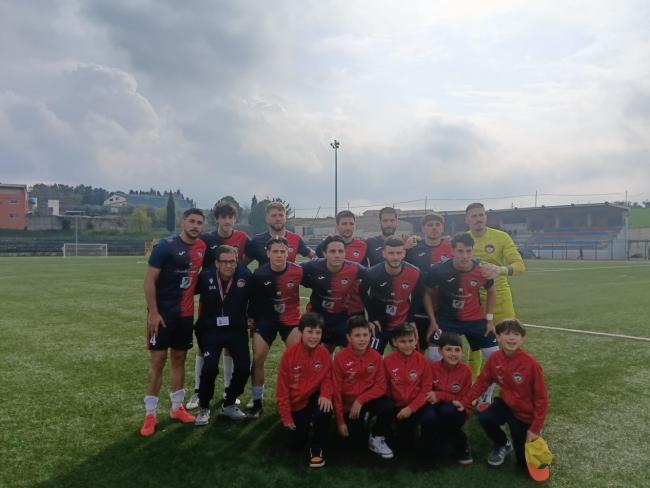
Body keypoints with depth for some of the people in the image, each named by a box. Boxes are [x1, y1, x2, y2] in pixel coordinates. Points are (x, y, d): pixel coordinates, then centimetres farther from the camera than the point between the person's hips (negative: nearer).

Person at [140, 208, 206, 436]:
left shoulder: (202, 247, 3)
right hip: (162, 313, -6)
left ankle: (177, 407, 25)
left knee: (179, 358, 13)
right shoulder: (166, 246, -14)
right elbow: (149, 280, -15)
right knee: (158, 360, -2)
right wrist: (153, 312, -18)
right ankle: (150, 414, 8)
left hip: (186, 313, 6)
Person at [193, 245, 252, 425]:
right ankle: (204, 408, 8)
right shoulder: (205, 277, -12)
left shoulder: (246, 276, -13)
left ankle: (228, 405, 20)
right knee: (210, 368, -16)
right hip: (211, 330, -1)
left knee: (243, 368, -6)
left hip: (237, 330, 1)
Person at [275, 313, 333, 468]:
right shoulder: (289, 354, -15)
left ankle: (317, 450, -11)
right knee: (297, 444, 2)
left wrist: (326, 395, -28)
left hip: (314, 398, 0)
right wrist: (286, 415, -10)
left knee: (325, 410, -34)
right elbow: (282, 386, -10)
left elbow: (327, 378, -5)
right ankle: (306, 424, 36)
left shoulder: (324, 353, -12)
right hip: (296, 403, 0)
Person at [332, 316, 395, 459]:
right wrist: (340, 421, -11)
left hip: (369, 398, 1)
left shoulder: (376, 356, -10)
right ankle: (361, 419, 25)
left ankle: (377, 439, -2)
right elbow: (337, 390, -11)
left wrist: (361, 400, -23)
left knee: (388, 406, -29)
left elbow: (381, 386, -9)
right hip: (349, 403, -1)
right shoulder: (340, 358, -16)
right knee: (356, 437, -11)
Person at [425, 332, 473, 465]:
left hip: (457, 411, 0)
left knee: (447, 410, -36)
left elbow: (464, 399, -11)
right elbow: (427, 392, 2)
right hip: (437, 410, 1)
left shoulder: (466, 370, -13)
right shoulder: (433, 367, -9)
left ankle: (462, 447, -10)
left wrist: (440, 396, -22)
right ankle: (444, 436, 15)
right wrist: (431, 397, -19)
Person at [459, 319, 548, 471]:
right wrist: (465, 402, -7)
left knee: (524, 461, 1)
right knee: (485, 418, -28)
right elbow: (482, 382, -1)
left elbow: (541, 397, -17)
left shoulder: (531, 363, -26)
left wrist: (535, 428, -16)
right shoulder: (494, 359, -14)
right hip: (506, 403, 3)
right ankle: (502, 445, 6)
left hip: (525, 412, -3)